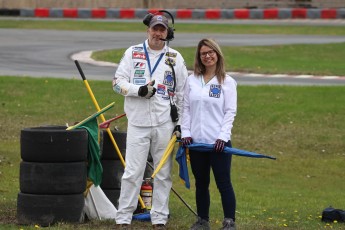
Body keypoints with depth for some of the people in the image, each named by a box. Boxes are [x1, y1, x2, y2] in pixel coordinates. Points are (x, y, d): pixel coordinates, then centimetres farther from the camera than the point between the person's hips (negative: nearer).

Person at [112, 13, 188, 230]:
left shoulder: (175, 57, 9)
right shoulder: (133, 53, 6)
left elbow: (182, 92, 11)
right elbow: (118, 82, 3)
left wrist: (180, 123, 5)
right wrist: (139, 90, -14)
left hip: (165, 123, 2)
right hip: (138, 122, -2)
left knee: (163, 173, 5)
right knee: (133, 172, -4)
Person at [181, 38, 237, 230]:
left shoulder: (227, 82, -1)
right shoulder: (192, 80, 9)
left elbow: (230, 112, -4)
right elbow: (186, 108, 10)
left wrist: (223, 136, -13)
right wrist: (186, 132, 0)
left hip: (218, 142, -4)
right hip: (196, 141, 4)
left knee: (223, 182, -5)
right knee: (201, 183, 11)